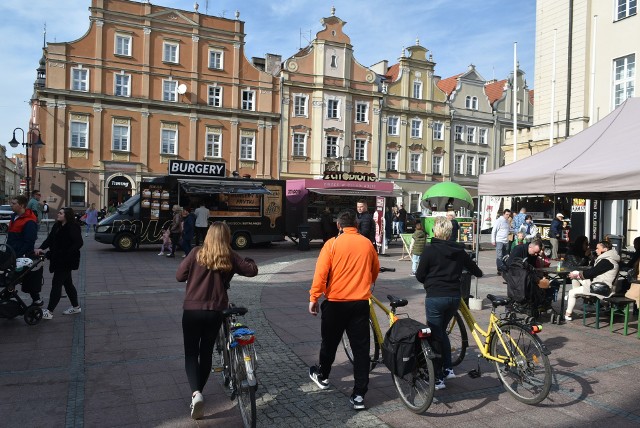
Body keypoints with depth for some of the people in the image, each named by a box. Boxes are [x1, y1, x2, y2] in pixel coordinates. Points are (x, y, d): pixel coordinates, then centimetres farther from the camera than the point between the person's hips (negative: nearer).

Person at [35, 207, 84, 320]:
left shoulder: (72, 227, -16)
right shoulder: (57, 226, 9)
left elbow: (78, 243, -21)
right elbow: (50, 239, 7)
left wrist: (66, 254, -23)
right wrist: (41, 248, -10)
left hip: (66, 261, -9)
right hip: (58, 260, 9)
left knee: (56, 283, -6)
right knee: (67, 283, 16)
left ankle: (49, 311, 0)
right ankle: (76, 307, 28)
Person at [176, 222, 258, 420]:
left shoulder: (197, 253, -4)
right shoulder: (230, 256, -3)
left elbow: (179, 276, -1)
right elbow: (252, 270, 1)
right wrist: (246, 261, 21)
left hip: (192, 310, -1)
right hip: (215, 312, 1)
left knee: (191, 353, 7)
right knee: (206, 353, 17)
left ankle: (195, 393, -12)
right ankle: (198, 392, 27)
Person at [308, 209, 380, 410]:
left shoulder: (332, 244, -7)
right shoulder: (367, 244, 3)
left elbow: (320, 272, -12)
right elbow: (375, 270, 18)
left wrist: (313, 298, -5)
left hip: (336, 302, -1)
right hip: (361, 303, 2)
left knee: (330, 341, 18)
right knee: (361, 348, 4)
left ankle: (322, 376, 40)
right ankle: (359, 395, 4)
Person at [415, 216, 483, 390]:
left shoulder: (429, 250, -9)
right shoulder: (459, 250, 5)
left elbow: (420, 275, -6)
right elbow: (474, 268, 17)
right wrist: (478, 273, 40)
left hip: (435, 297, -5)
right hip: (454, 296, 5)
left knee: (435, 335, 4)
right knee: (442, 332, 23)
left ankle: (438, 378, 8)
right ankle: (448, 369, 23)